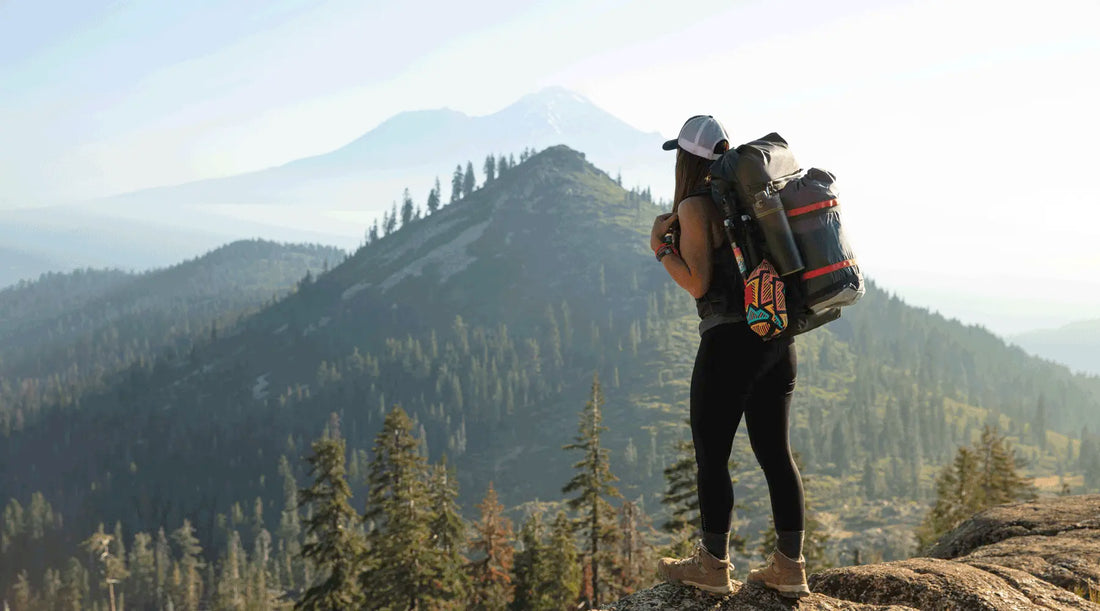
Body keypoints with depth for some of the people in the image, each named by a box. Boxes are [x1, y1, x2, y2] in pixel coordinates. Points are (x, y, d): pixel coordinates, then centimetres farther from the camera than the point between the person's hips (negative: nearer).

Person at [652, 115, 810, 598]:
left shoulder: (695, 206, -10)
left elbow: (698, 283, -15)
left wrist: (660, 248, -2)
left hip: (729, 341, -7)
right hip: (777, 338, 8)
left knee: (711, 454, 4)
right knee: (774, 451, 10)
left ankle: (713, 566, 11)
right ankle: (789, 567, 14)